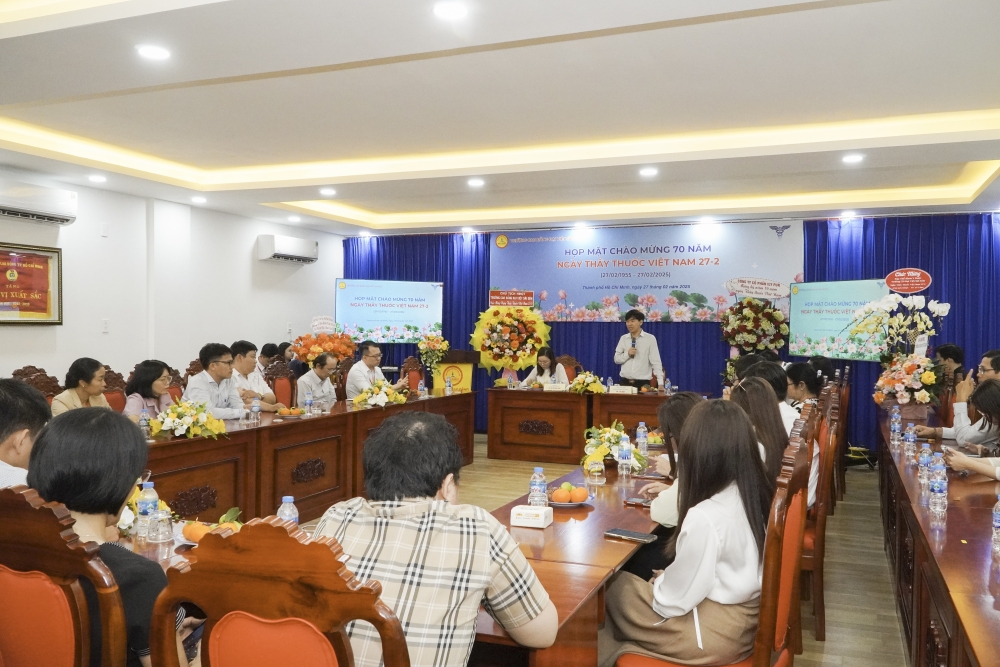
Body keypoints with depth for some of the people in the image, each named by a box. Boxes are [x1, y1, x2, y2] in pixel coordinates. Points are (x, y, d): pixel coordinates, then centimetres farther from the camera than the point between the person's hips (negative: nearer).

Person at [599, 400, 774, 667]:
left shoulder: (705, 517, -29)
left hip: (715, 630, -8)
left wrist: (657, 584, 0)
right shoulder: (758, 494, -6)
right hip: (745, 619, 8)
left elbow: (676, 598, -19)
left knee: (613, 586, 7)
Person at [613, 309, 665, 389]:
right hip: (625, 382, 3)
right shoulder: (623, 338, 7)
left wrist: (660, 383, -11)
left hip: (643, 383, -3)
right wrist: (627, 354, -10)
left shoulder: (650, 338, -3)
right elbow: (616, 359, 10)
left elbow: (656, 362, -4)